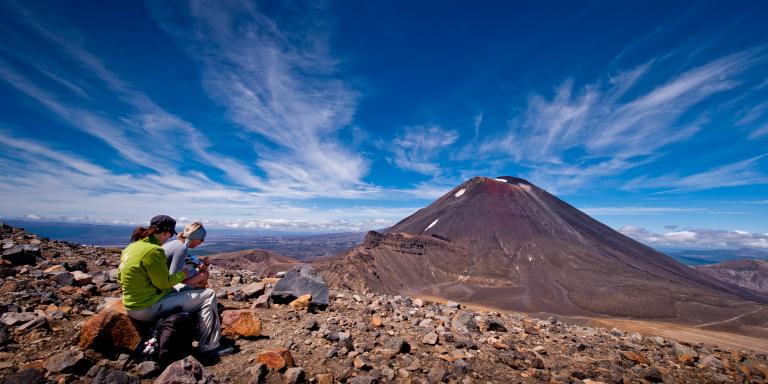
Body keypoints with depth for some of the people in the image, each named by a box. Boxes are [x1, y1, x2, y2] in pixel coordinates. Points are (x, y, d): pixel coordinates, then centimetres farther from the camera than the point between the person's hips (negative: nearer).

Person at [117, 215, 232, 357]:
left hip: (132, 305, 10)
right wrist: (183, 274, -4)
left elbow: (120, 276, 17)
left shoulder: (131, 247, 4)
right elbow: (164, 283, -21)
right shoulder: (153, 250, -25)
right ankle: (209, 347, 0)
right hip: (147, 309, -10)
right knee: (208, 295, -7)